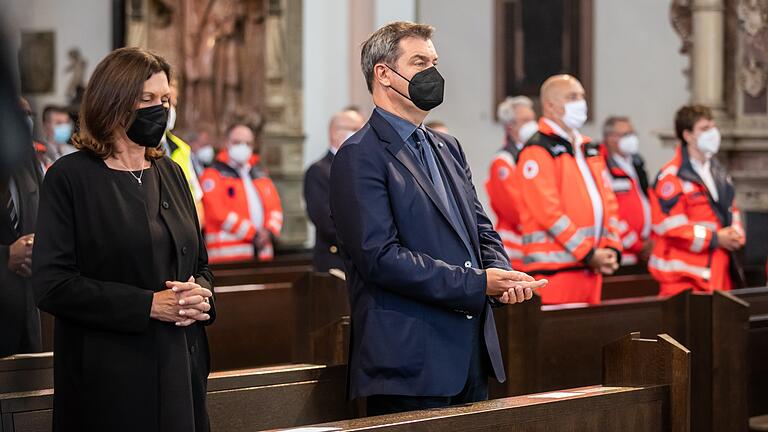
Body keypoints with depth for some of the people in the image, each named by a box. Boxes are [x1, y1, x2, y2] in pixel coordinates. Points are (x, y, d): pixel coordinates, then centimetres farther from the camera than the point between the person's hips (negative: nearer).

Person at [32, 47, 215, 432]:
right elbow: (52, 284, -14)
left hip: (180, 368, 6)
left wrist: (201, 296, -6)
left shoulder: (170, 173, 13)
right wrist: (149, 304, -18)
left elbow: (200, 263, 18)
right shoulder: (71, 178, -6)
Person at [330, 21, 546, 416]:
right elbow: (381, 256, -18)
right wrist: (478, 283, -18)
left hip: (472, 354, 8)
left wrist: (501, 274, -5)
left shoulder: (448, 148, 17)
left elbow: (480, 229, 19)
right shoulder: (360, 157, -10)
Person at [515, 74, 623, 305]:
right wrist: (588, 253, -14)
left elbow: (608, 200, 18)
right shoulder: (538, 150, -6)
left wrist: (612, 247, 2)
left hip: (593, 265, 8)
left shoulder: (589, 149, 20)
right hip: (556, 266, -8)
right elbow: (548, 210, -14)